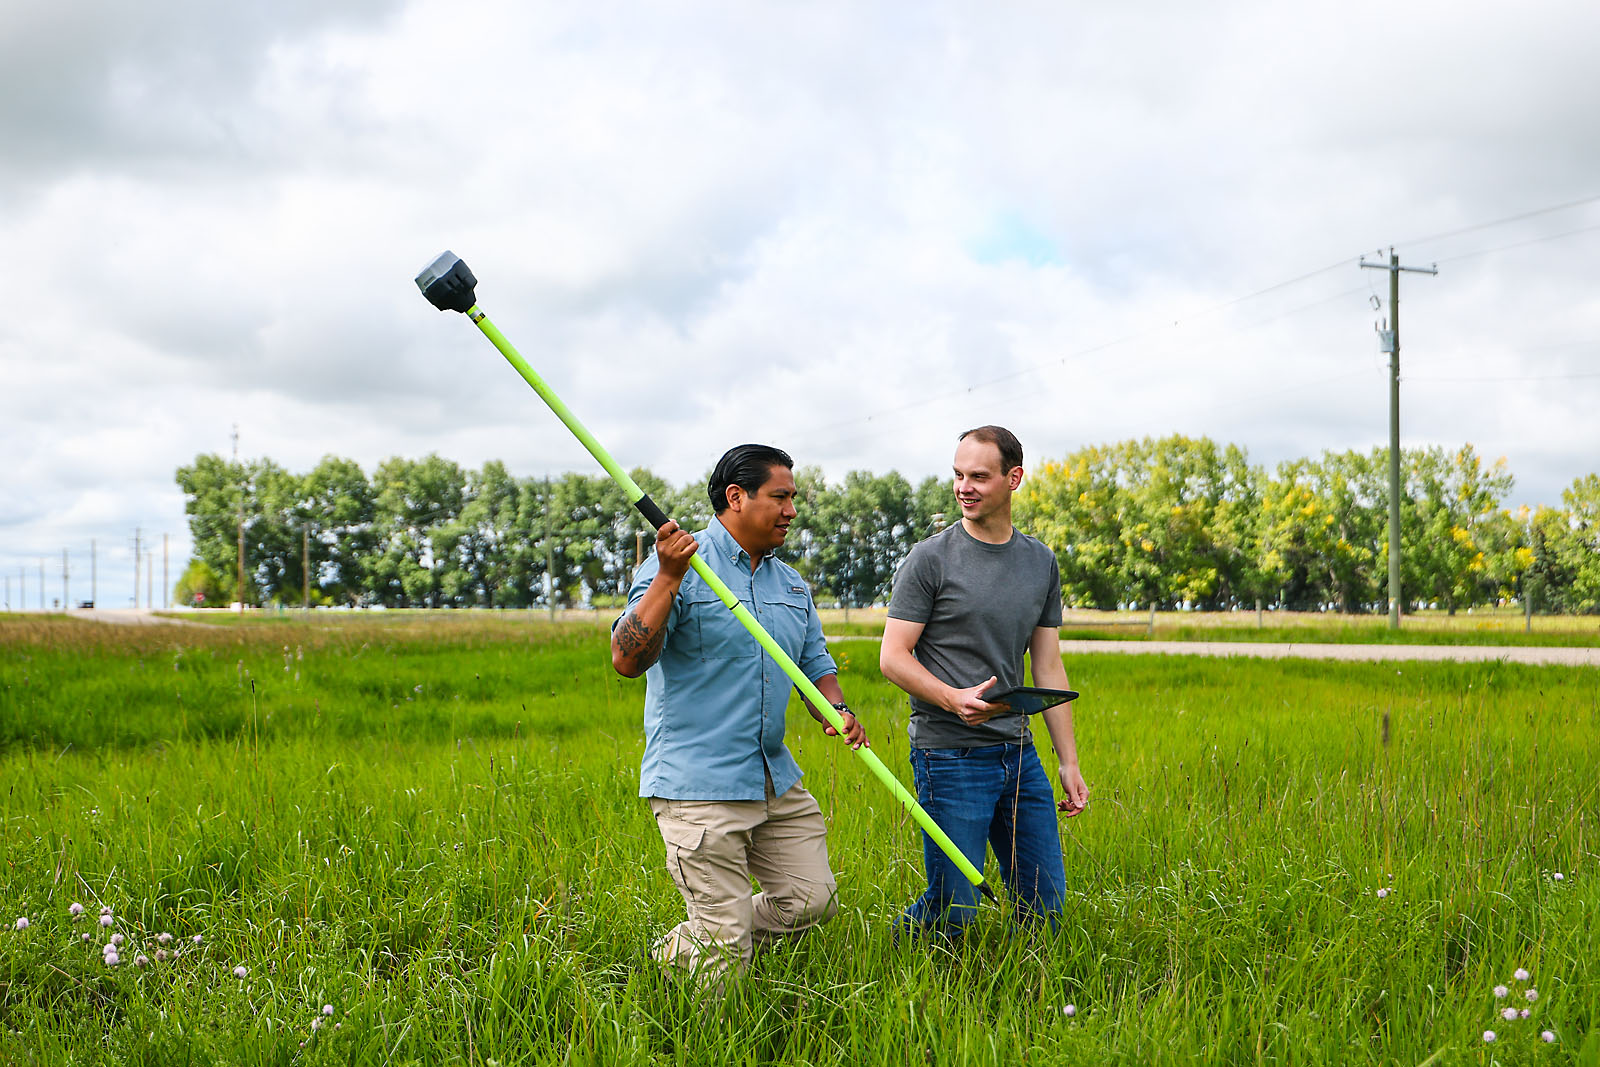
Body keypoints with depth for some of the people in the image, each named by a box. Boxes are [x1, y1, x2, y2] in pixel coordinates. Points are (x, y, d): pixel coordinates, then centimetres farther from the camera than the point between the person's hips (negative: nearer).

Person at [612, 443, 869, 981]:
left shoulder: (792, 584, 15)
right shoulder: (676, 568, -8)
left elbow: (815, 663, 20)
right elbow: (627, 661, -18)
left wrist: (836, 708, -2)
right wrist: (667, 579, -27)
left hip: (778, 783, 8)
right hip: (698, 784, -7)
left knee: (811, 901, 8)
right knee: (725, 944, -7)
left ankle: (677, 950, 26)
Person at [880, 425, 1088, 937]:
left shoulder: (1042, 563, 11)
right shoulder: (930, 559, -5)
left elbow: (1049, 667, 14)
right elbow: (893, 658, -7)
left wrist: (1069, 761, 11)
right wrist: (956, 699, -24)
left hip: (1020, 754, 5)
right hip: (951, 755, -5)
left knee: (1045, 904, 7)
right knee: (953, 914, -5)